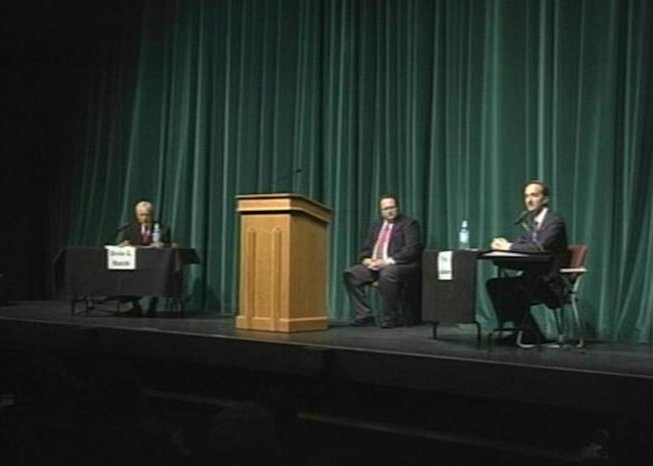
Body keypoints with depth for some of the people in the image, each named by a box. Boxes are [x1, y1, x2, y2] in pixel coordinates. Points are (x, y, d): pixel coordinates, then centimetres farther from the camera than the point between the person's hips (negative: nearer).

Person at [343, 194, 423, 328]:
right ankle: (364, 315, -12)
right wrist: (366, 260, -6)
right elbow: (366, 249, 18)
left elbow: (411, 250, -13)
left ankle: (390, 318, -24)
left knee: (387, 274, -38)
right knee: (350, 273, -14)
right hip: (374, 265, 7)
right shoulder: (375, 225, 20)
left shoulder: (409, 223, -1)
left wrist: (387, 262, -22)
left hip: (401, 266, -7)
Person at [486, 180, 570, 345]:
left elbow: (540, 247, -27)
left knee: (509, 288, -25)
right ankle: (522, 329, -1)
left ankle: (530, 333, -7)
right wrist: (503, 245, -12)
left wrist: (509, 246, -22)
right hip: (533, 278, 8)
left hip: (550, 283, -8)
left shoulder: (555, 221, -12)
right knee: (494, 284, -7)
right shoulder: (532, 221, 14)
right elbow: (521, 244, 10)